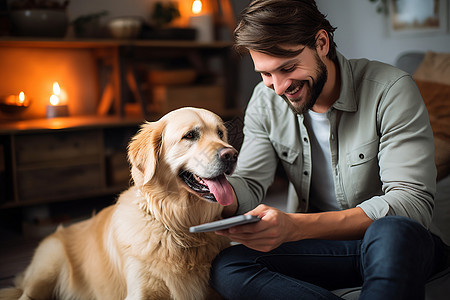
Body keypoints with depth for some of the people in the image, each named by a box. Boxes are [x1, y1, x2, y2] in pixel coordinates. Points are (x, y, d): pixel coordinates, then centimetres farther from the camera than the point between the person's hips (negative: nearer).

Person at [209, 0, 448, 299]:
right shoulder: (265, 102, -1)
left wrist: (296, 226, -38)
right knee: (226, 268, -22)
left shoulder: (391, 89, -17)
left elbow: (412, 203, -25)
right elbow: (249, 184, -1)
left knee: (392, 232, -41)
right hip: (323, 245, 6)